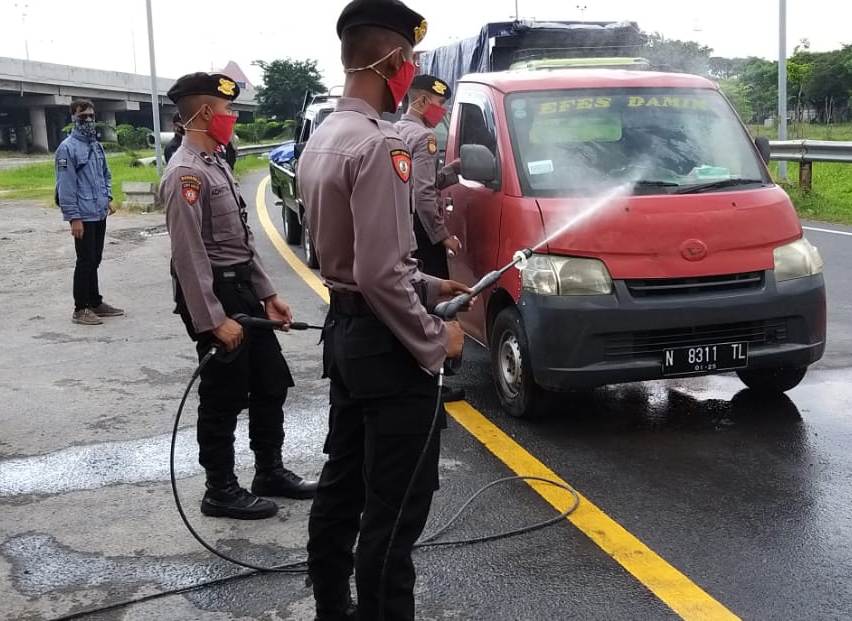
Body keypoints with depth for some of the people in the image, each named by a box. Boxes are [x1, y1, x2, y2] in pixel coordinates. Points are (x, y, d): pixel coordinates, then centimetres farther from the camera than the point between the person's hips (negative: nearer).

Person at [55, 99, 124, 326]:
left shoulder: (96, 145, 12)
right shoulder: (68, 148, -12)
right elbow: (66, 185, -15)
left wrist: (108, 198, 9)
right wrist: (73, 217, -18)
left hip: (100, 214, 7)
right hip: (83, 216, -7)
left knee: (95, 260, 14)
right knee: (86, 261, -2)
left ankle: (95, 302, 24)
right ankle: (81, 309, 6)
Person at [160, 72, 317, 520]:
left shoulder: (216, 165, 13)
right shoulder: (187, 173, -17)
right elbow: (189, 254, -22)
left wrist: (266, 293, 14)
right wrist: (214, 320, -23)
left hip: (242, 290, 10)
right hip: (213, 295, -10)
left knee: (271, 383, 16)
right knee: (224, 398, 1)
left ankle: (270, 472, 30)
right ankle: (221, 491, 16)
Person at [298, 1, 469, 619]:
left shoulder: (323, 138, 10)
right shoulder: (378, 144, -21)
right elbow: (380, 273, -26)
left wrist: (429, 286, 17)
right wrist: (434, 341, -14)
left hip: (344, 330, 10)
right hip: (385, 343, -10)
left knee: (343, 483, 19)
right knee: (394, 504, -1)